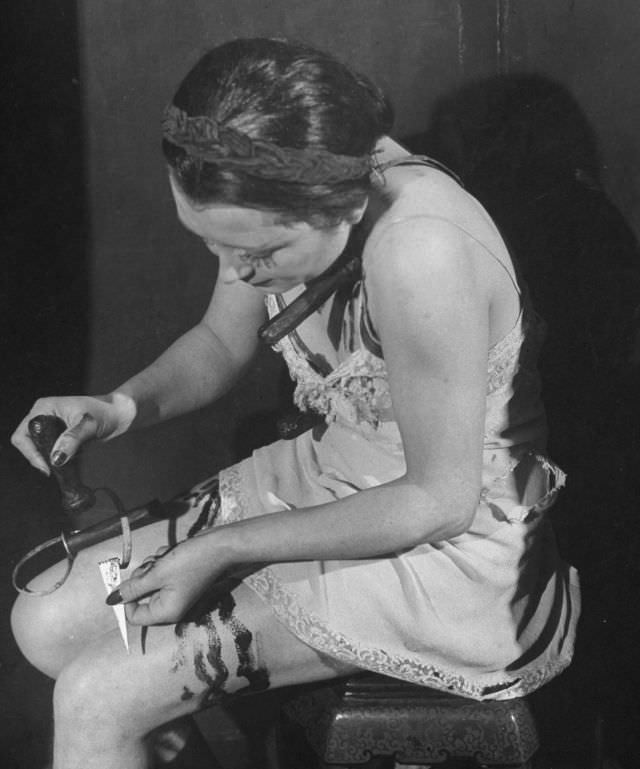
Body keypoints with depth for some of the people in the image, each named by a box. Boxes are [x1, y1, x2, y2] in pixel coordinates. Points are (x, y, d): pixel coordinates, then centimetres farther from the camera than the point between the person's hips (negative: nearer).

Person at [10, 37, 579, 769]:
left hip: (448, 545, -7)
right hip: (327, 475, 8)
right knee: (46, 622, 5)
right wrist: (125, 404, -11)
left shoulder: (418, 250, -33)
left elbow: (440, 502, -25)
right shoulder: (278, 207, -11)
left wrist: (224, 551, -21)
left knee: (98, 701, -13)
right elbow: (221, 343, 9)